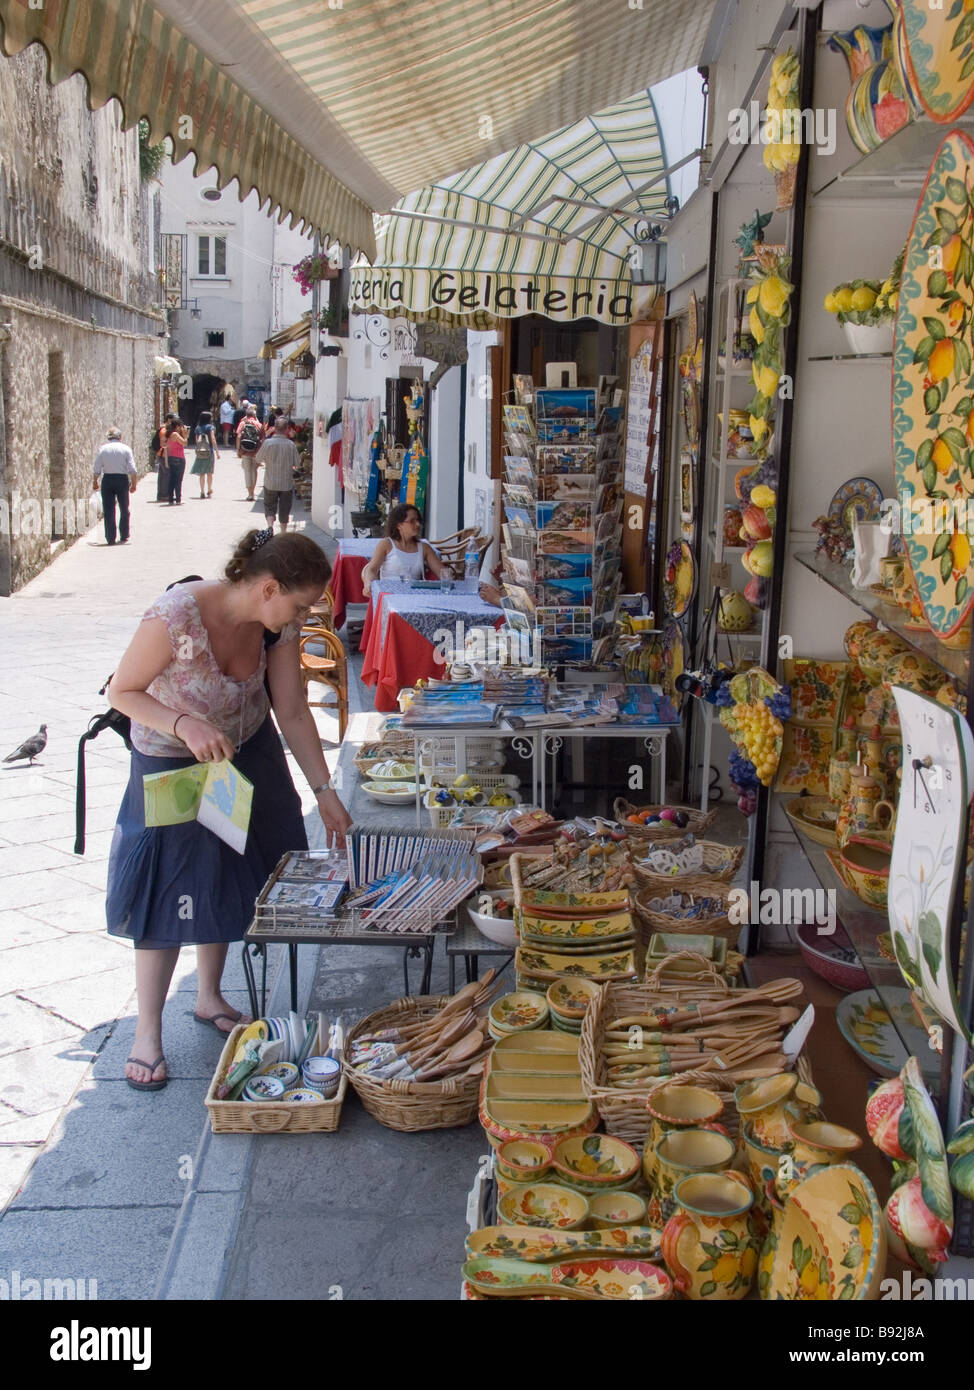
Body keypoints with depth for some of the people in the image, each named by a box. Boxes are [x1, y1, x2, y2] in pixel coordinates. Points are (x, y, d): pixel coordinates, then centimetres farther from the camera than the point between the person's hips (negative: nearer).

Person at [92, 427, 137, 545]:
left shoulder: (102, 449, 1)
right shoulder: (126, 448, -1)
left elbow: (96, 469, 1)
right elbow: (133, 470, -6)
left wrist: (95, 482, 13)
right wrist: (134, 483, 3)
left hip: (107, 480, 0)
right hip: (122, 479, 0)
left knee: (109, 510, 4)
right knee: (124, 510, 14)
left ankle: (110, 538, 1)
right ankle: (124, 537, 17)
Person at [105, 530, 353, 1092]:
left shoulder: (278, 624, -17)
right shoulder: (175, 616, -33)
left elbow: (293, 712, -8)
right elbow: (122, 692, -21)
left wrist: (325, 791, -10)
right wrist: (186, 724, -37)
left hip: (247, 752, 5)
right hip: (171, 761, -5)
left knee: (228, 883, 14)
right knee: (169, 894, -3)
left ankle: (210, 998, 35)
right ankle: (148, 1033, 12)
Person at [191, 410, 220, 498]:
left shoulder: (198, 428, 6)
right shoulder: (210, 427, -6)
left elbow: (196, 440, 8)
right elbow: (213, 440, -10)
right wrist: (217, 451, -8)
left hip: (200, 452, 3)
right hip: (209, 452, -3)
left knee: (201, 473, 5)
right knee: (209, 472, 7)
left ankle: (202, 492, 3)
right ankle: (209, 491, 8)